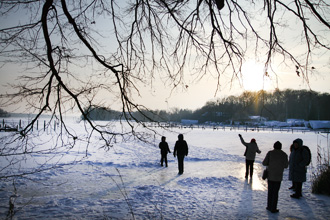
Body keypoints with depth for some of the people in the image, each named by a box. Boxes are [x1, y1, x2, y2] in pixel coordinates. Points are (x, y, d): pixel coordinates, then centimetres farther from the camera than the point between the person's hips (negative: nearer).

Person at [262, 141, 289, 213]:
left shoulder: (270, 153, -5)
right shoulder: (284, 155, -6)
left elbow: (264, 163, -5)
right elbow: (285, 166, 3)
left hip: (270, 175, 1)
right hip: (278, 176, -1)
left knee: (270, 191, 16)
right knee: (275, 192, 7)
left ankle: (269, 206, 21)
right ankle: (273, 209, 11)